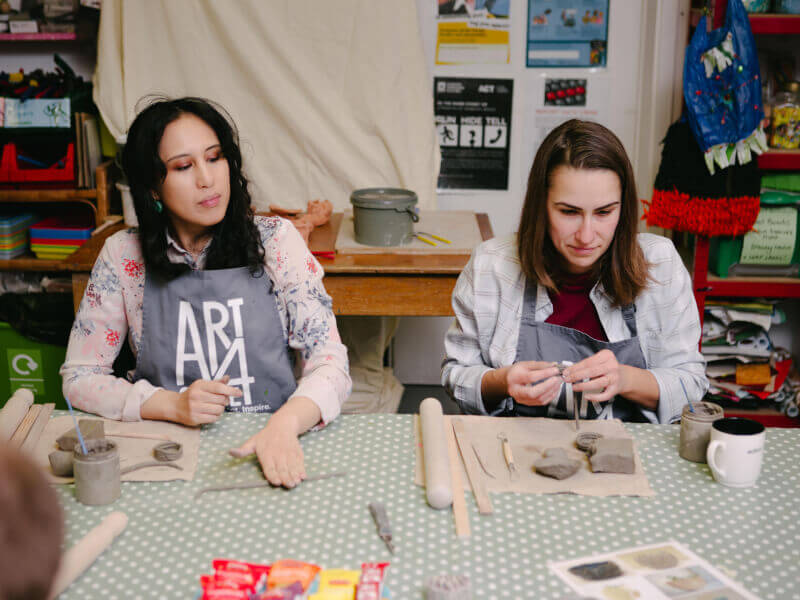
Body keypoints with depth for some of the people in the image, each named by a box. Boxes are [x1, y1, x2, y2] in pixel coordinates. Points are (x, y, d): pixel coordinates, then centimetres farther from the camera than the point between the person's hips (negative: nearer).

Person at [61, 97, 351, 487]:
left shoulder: (274, 240, -1)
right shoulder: (123, 257, 1)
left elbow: (330, 363, -5)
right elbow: (79, 378, 3)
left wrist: (286, 423, -26)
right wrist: (174, 406, -14)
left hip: (271, 446, -1)